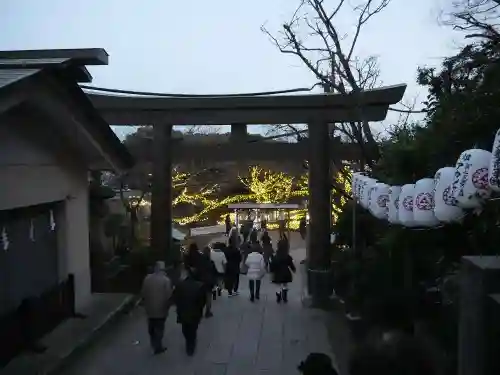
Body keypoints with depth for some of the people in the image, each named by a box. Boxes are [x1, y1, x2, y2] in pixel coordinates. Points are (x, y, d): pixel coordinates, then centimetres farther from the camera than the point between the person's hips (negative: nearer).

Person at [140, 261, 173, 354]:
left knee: (151, 328, 22)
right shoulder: (166, 280, -18)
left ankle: (154, 344, 38)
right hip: (161, 309, -4)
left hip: (149, 308, 4)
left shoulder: (147, 278, -6)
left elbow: (143, 293, -1)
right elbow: (168, 296, -17)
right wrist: (167, 306, 1)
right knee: (159, 329, 12)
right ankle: (158, 347, 22)